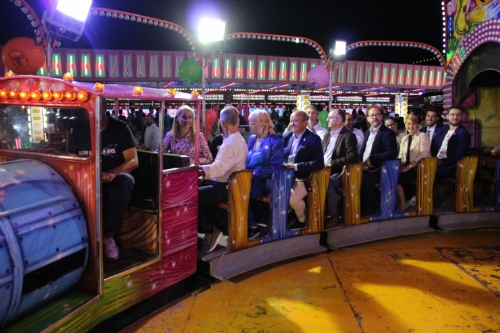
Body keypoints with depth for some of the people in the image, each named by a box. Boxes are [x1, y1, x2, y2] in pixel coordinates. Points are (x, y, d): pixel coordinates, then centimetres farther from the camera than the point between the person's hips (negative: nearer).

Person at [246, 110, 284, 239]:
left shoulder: (275, 141, -4)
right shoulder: (252, 139, 18)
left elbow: (276, 167, -13)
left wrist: (255, 173, -19)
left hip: (264, 181, -6)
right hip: (249, 178, 6)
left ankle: (252, 228, -13)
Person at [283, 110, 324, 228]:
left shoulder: (313, 139, -9)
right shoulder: (287, 136, 9)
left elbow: (319, 163, -16)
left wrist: (296, 166, -22)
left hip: (303, 178, -6)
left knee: (292, 198, -26)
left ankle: (302, 219, 6)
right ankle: (287, 215, 12)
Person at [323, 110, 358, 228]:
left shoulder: (349, 136, -5)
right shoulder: (327, 135, 19)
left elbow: (353, 157, -16)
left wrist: (332, 163, -19)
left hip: (338, 173, -6)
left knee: (327, 182, -34)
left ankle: (335, 216, -18)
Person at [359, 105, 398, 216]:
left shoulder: (388, 133, -5)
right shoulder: (368, 132, 18)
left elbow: (392, 153, -17)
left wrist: (372, 159, -21)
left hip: (378, 169, -6)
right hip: (364, 167, 7)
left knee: (365, 180, -32)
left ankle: (370, 208, -12)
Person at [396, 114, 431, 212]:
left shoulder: (422, 136, -3)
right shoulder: (404, 138, 18)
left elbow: (424, 155, -13)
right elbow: (401, 156, 16)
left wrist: (410, 166, -21)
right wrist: (400, 165, -6)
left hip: (419, 168, -6)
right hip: (406, 167, 6)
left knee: (396, 178, -26)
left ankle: (403, 203, -8)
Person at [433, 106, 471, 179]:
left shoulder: (463, 133, -7)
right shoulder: (444, 128, 14)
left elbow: (458, 156, -14)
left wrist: (442, 162, -18)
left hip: (450, 167, -6)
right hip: (436, 162, 7)